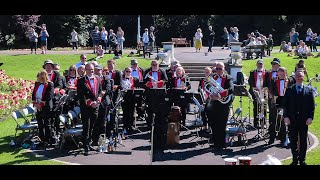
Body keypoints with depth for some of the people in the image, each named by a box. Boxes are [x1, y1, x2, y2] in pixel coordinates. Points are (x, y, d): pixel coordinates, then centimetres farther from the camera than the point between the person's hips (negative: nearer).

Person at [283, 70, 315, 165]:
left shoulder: (308, 90, 4)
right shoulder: (289, 90, 4)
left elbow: (312, 105, 3)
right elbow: (285, 104, 3)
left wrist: (310, 117, -7)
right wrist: (286, 116, -6)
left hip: (304, 120, 0)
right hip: (292, 119, 0)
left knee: (303, 141, 7)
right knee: (293, 140, 5)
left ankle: (302, 160, 16)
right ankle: (295, 160, 13)